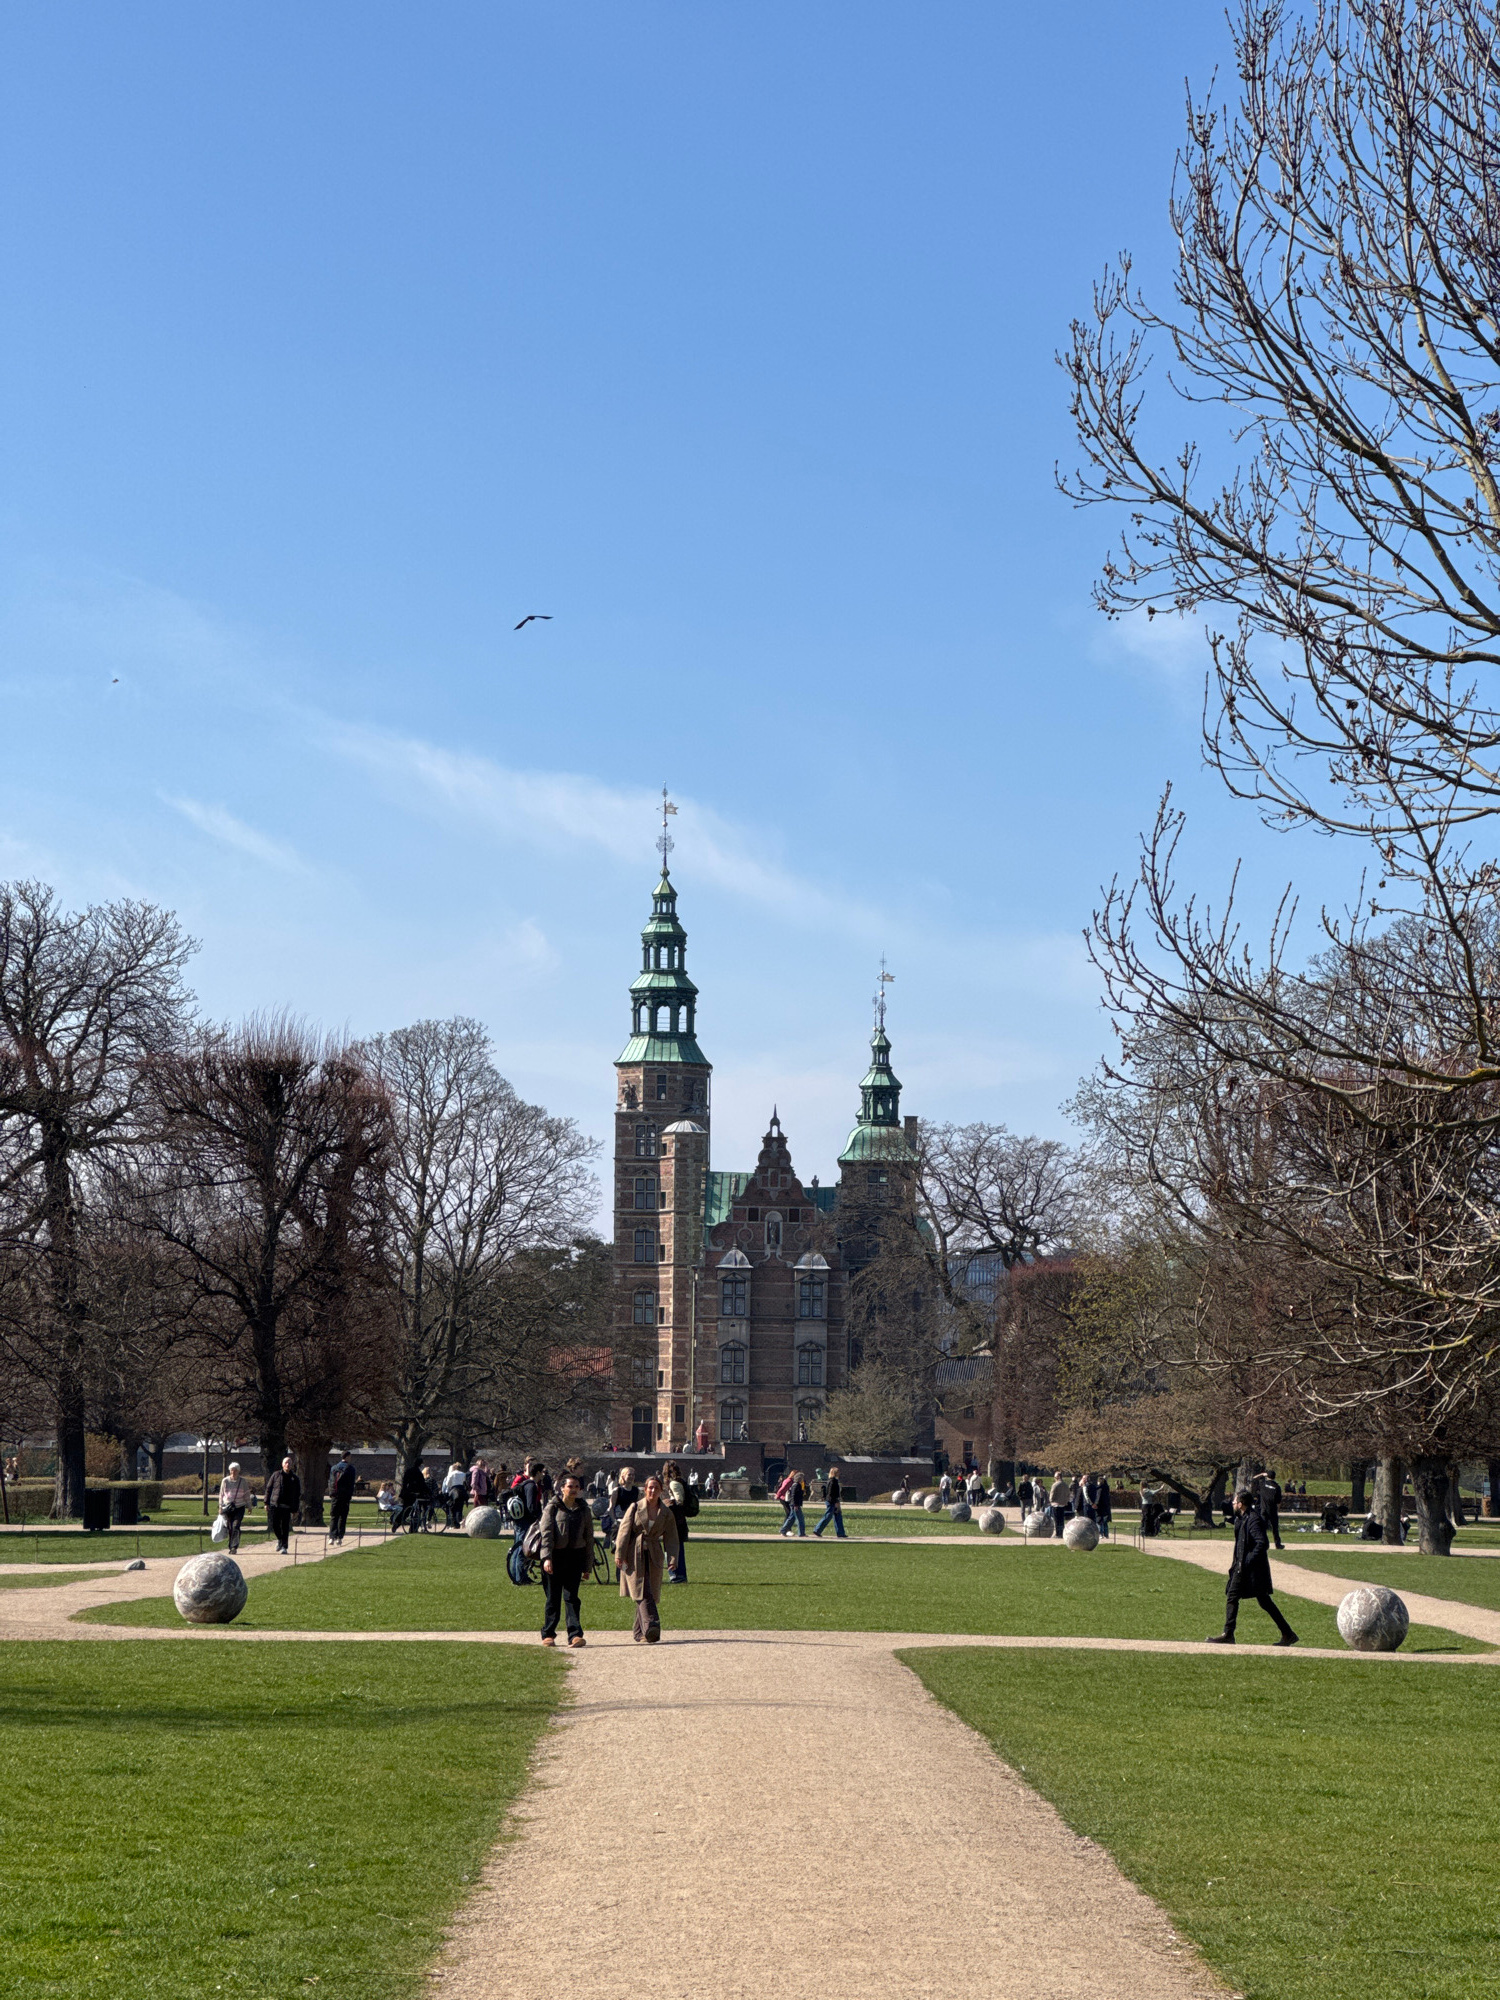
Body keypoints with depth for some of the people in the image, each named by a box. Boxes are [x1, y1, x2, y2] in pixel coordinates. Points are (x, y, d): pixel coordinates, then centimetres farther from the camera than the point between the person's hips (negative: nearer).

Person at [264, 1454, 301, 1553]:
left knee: (285, 1527, -3)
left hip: (286, 1507, -1)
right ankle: (280, 1539, 26)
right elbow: (268, 1488, 9)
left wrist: (295, 1509, 4)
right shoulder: (276, 1475, 8)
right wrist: (267, 1503, 2)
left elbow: (297, 1495, 10)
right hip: (274, 1504, 1)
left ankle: (284, 1546, 3)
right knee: (273, 1525, 0)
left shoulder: (294, 1478, 8)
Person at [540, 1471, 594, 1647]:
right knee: (553, 1597, 3)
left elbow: (589, 1538, 14)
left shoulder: (583, 1510, 11)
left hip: (575, 1556, 2)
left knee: (571, 1596, -5)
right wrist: (547, 1557, -20)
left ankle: (575, 1634, -10)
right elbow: (546, 1532, -8)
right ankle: (548, 1634, 12)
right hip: (556, 1555, -2)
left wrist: (588, 1565, 12)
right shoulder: (552, 1507, 1)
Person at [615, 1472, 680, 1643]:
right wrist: (619, 1554, -6)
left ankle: (640, 1632, 15)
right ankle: (650, 1627, -25)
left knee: (649, 1594, 4)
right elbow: (624, 1531, 0)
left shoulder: (666, 1513, 7)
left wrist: (671, 1557, -5)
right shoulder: (636, 1508, 1)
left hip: (654, 1556, 3)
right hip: (634, 1556, -3)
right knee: (642, 1593, -13)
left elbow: (670, 1537, 8)